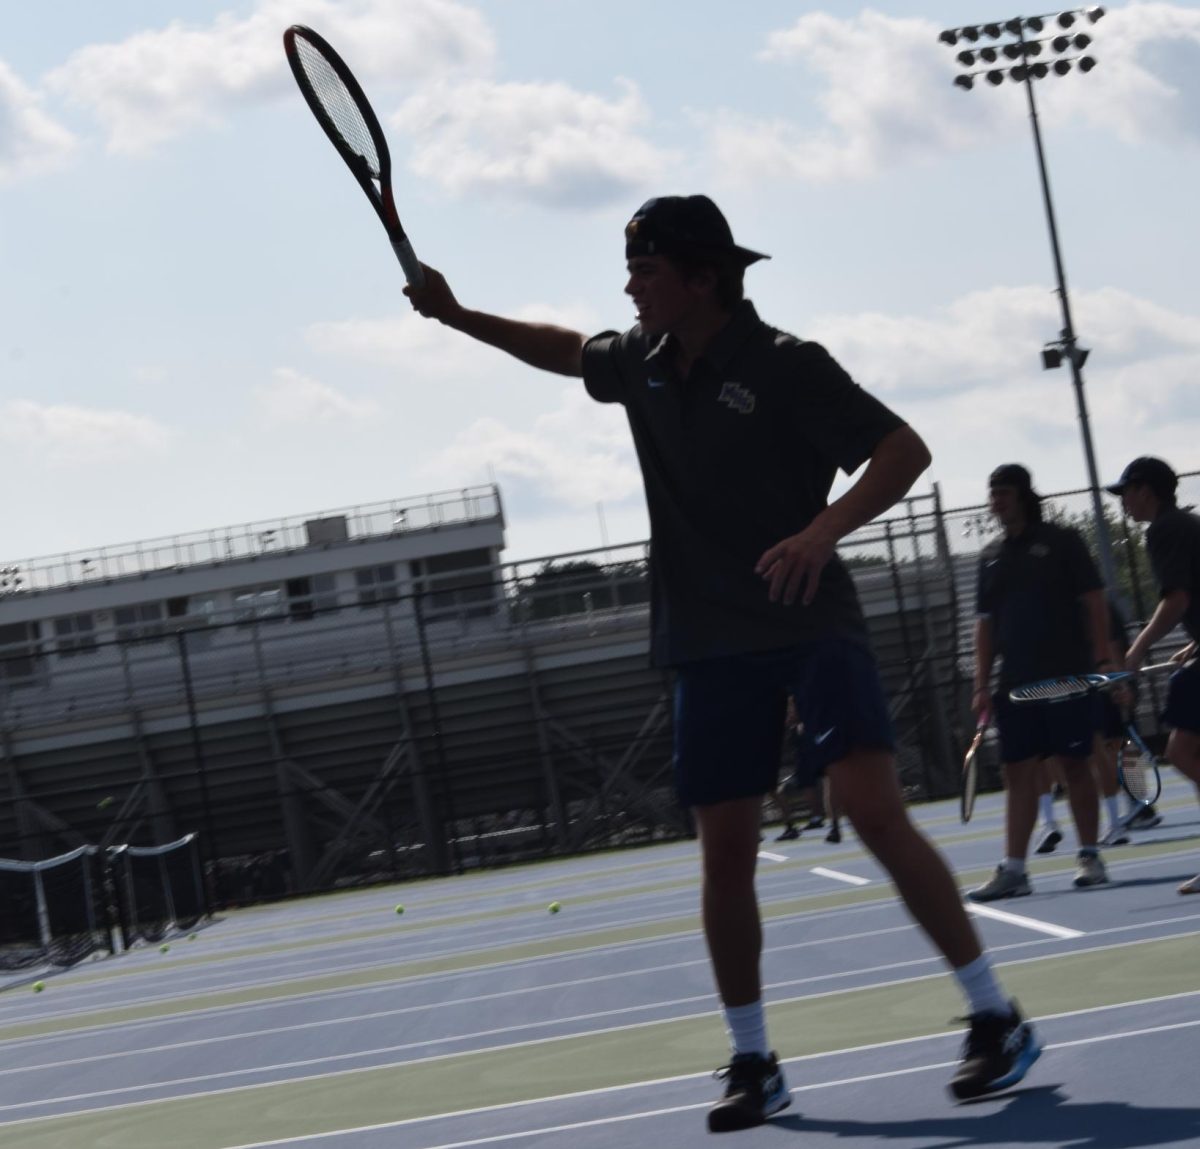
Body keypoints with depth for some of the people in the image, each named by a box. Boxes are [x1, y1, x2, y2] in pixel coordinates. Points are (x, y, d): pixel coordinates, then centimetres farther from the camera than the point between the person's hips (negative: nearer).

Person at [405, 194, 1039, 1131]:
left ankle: (996, 1019, -9)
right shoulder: (639, 362, 9)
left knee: (878, 814, -19)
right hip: (711, 646, 6)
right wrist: (459, 317, 25)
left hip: (811, 623, -6)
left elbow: (905, 449, -15)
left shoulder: (786, 365, -11)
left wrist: (825, 529, -29)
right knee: (725, 855, 3)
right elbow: (563, 349, 31)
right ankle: (752, 1063, 15)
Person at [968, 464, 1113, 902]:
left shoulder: (1061, 541, 1)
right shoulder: (991, 557, 14)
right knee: (1018, 772, 0)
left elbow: (1093, 602, -2)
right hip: (1015, 684, 4)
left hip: (1067, 676, -4)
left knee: (1075, 764, -2)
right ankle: (1013, 869, -2)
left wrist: (1103, 658, -12)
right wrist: (982, 684, 8)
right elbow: (985, 623, 15)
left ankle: (1090, 857, 7)